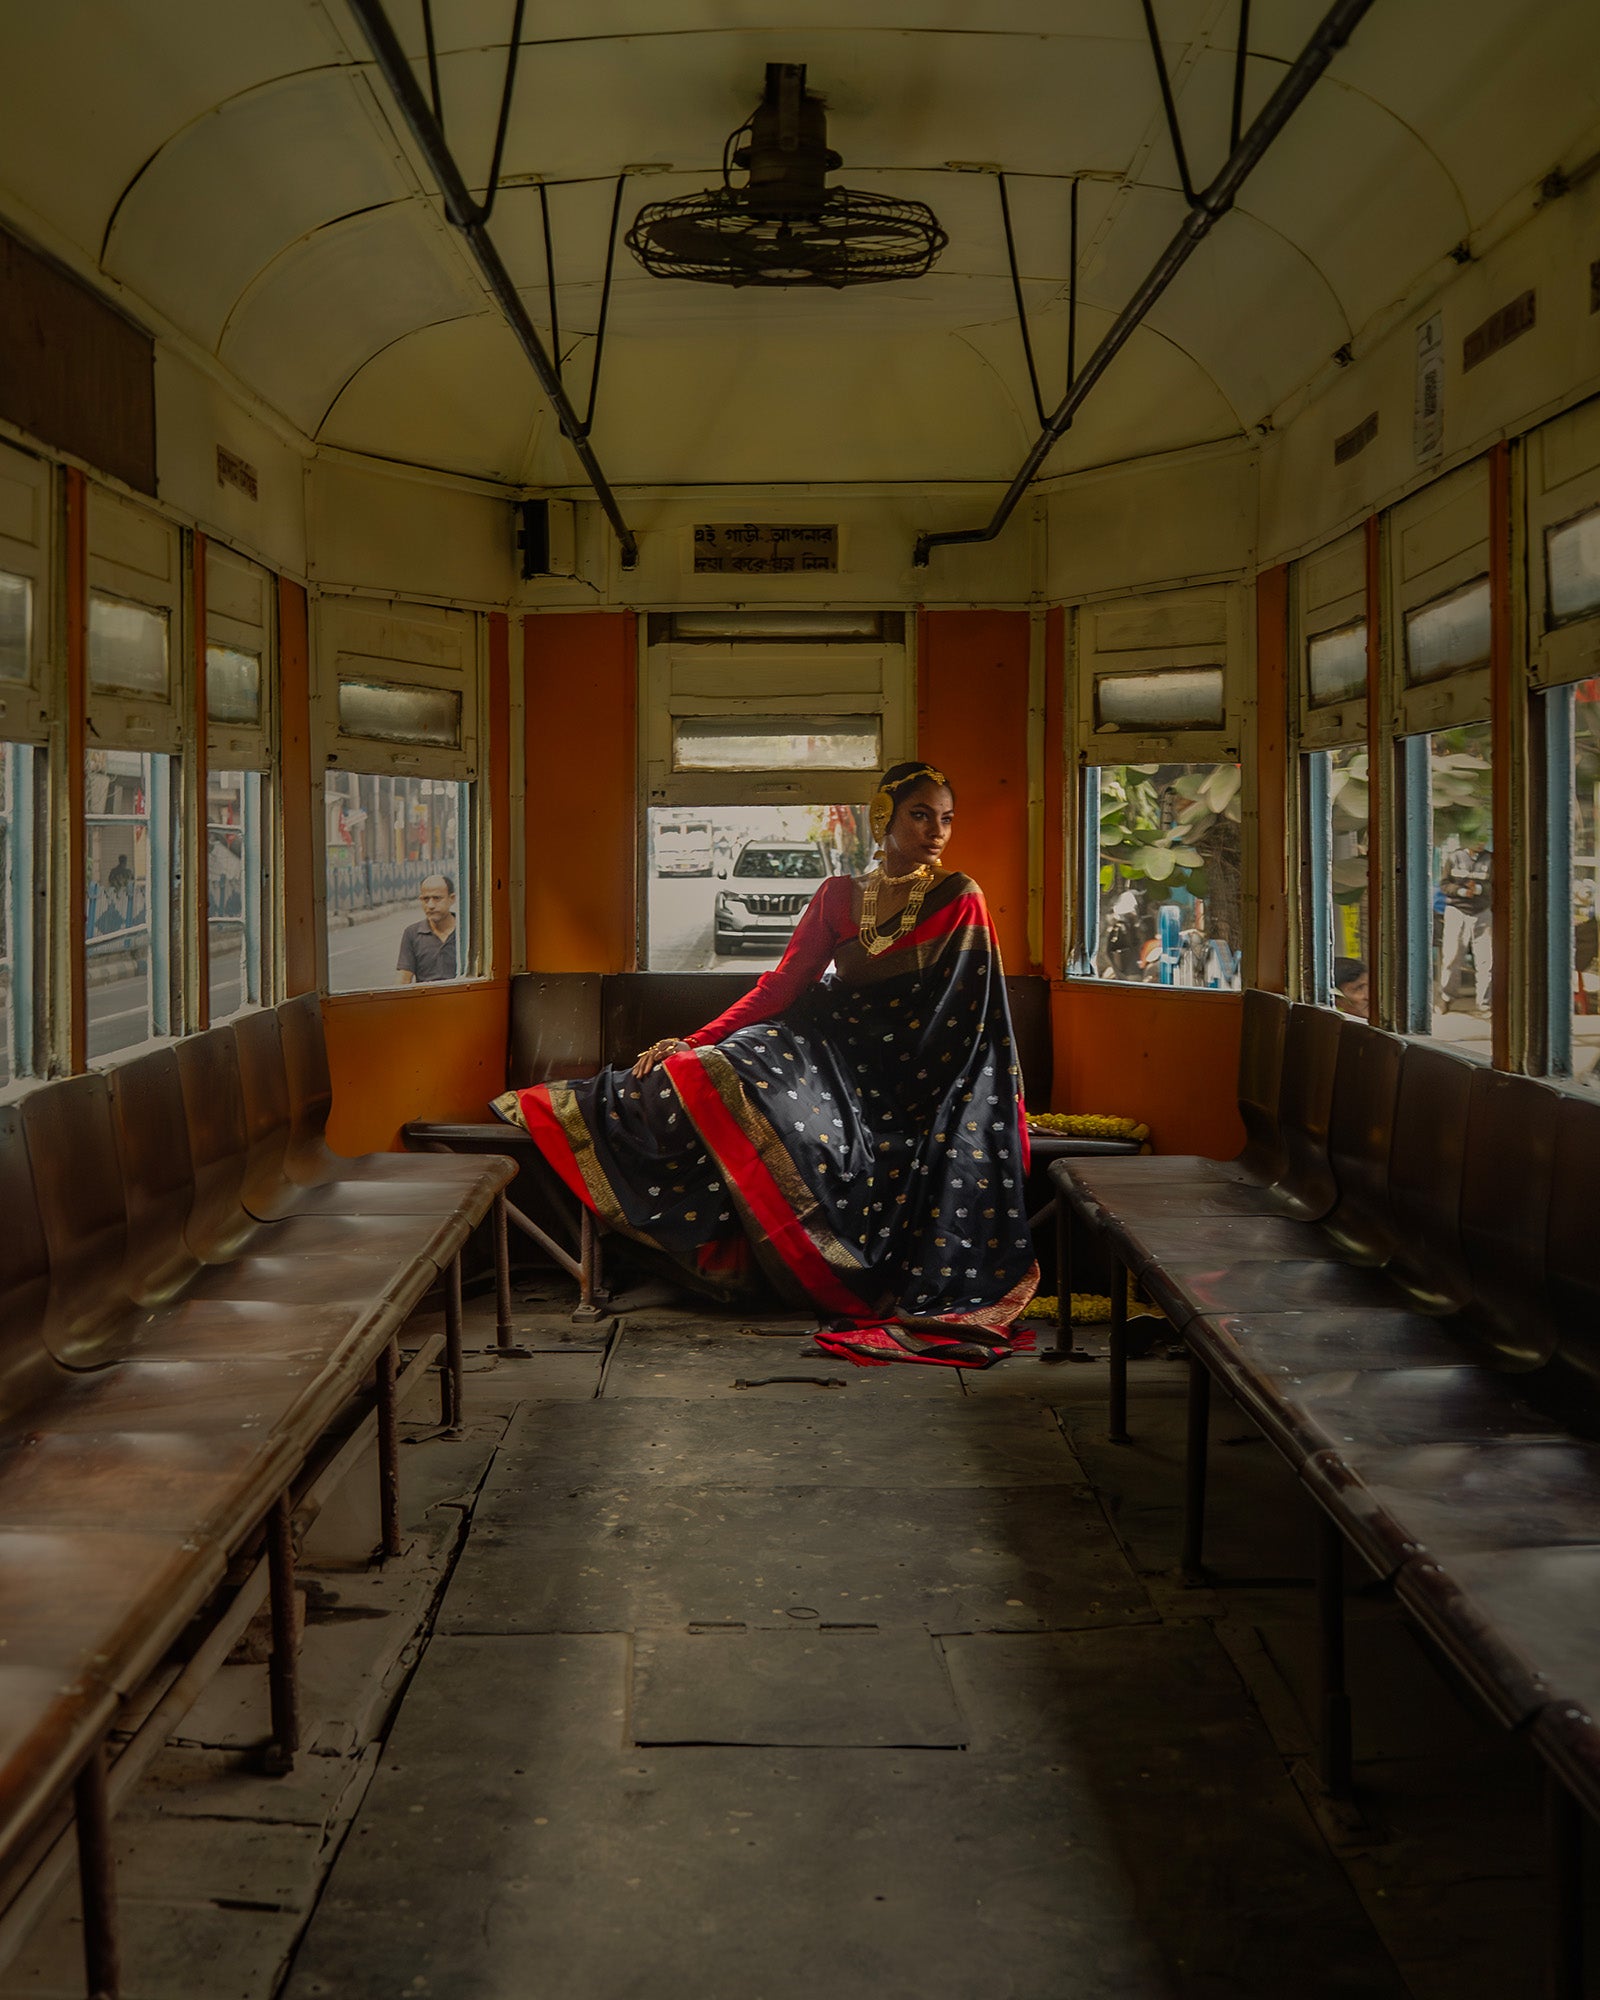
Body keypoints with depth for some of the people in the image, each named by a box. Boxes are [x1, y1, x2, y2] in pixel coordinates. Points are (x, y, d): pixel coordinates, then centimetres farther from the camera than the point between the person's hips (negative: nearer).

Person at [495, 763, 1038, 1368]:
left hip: (908, 1072, -4)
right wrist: (695, 1043, -3)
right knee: (718, 1069, -24)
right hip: (830, 1042, 4)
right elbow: (781, 987, 6)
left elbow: (975, 1022, -3)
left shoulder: (958, 899, 0)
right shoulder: (837, 896, 8)